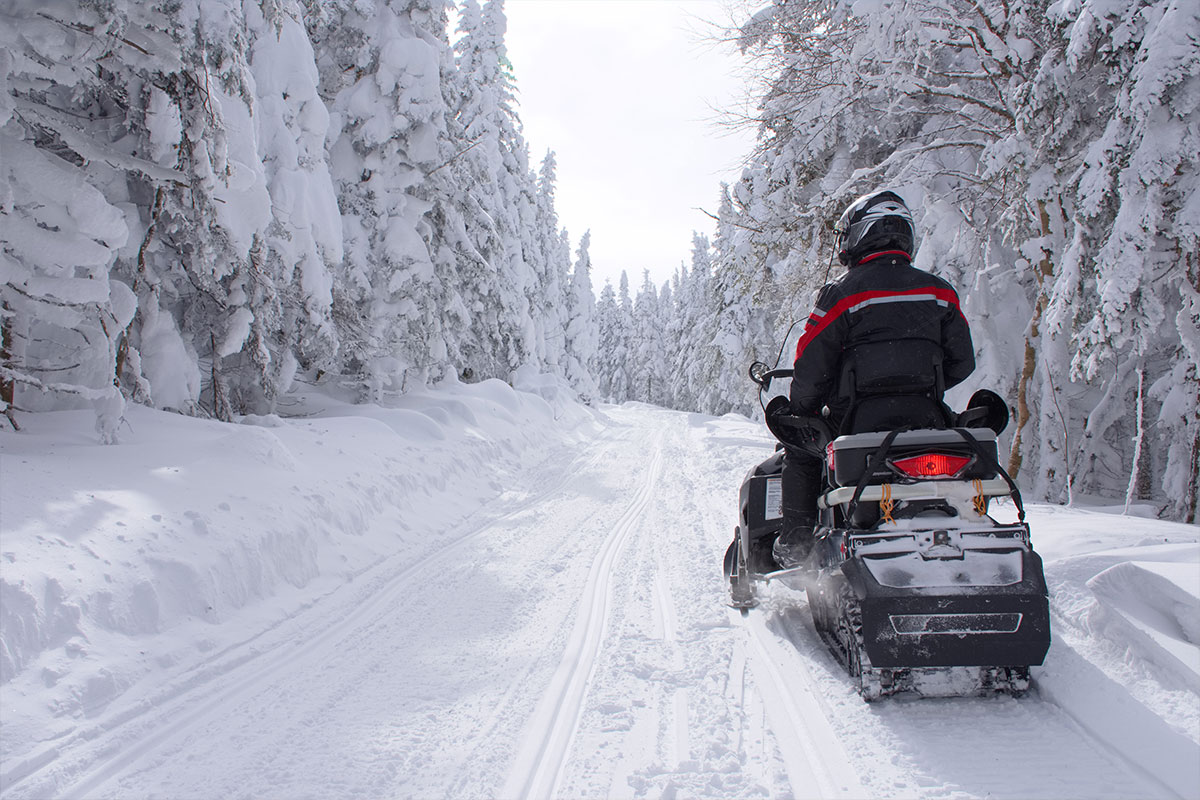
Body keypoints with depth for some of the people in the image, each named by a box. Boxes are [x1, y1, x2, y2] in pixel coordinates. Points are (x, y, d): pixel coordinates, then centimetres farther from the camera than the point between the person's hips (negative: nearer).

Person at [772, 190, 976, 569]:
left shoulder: (841, 294, -6)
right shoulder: (940, 291, 8)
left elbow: (811, 368, -5)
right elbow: (962, 361, 10)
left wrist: (799, 412, 12)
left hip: (859, 420, -4)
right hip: (927, 420, 4)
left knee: (798, 447, 19)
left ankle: (795, 541, 13)